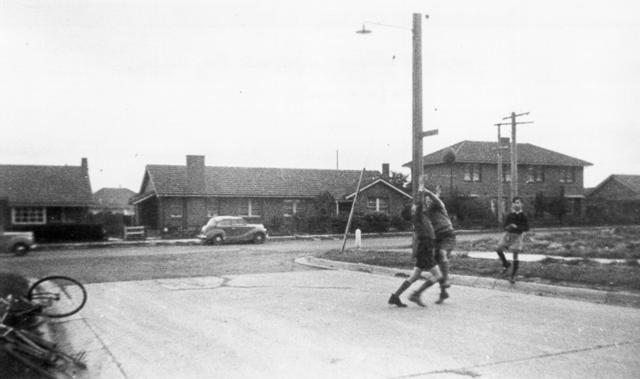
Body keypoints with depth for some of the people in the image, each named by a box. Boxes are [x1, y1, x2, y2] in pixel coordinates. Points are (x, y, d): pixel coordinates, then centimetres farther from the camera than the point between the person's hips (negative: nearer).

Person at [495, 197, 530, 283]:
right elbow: (505, 226, 3)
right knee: (498, 249, -6)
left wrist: (517, 227, -28)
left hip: (517, 237, -3)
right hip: (508, 235, 4)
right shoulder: (509, 216, 0)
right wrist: (508, 227, -21)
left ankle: (513, 276, 9)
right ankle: (506, 264, 18)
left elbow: (527, 228, -14)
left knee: (515, 256, -1)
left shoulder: (523, 216, -9)